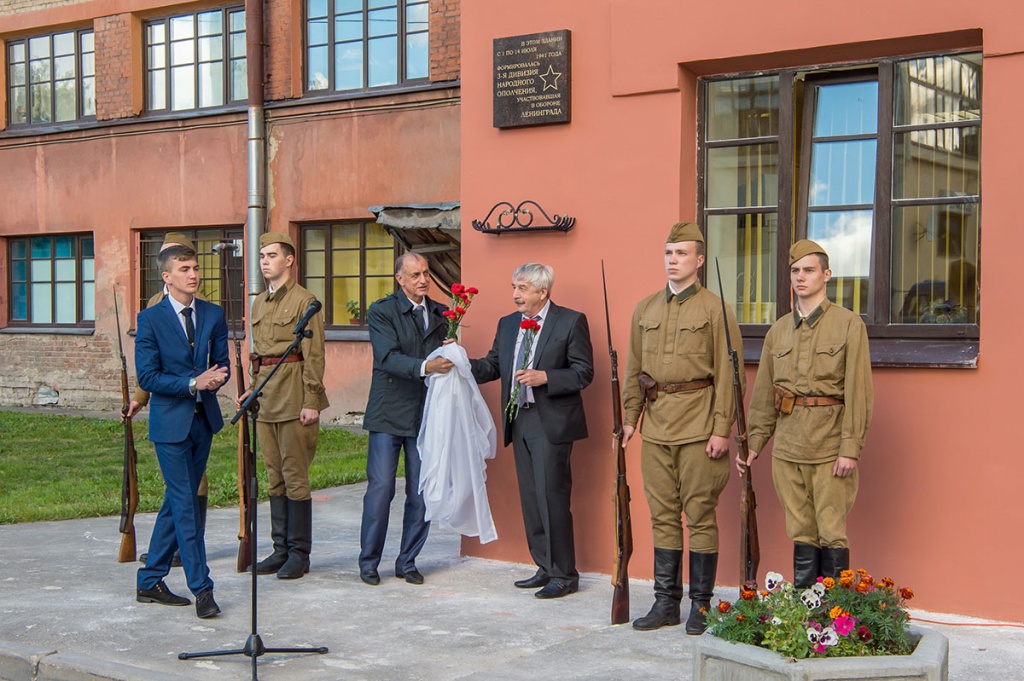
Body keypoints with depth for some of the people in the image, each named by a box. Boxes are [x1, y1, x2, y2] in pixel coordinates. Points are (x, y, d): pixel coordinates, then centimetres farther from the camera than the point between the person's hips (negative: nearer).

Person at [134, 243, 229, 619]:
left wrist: (217, 378, -14)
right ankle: (201, 589, -1)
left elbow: (221, 363, 9)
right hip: (170, 422, -5)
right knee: (185, 506, -5)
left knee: (177, 502, 12)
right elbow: (147, 377, -10)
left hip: (204, 419, 5)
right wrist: (193, 383, -20)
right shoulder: (151, 319, -7)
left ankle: (150, 581, 24)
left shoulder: (213, 315, 6)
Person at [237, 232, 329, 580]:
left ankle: (299, 554, 5)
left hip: (293, 395, -8)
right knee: (275, 476, 11)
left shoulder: (304, 300, -7)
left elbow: (314, 356, -10)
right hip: (266, 396, 8)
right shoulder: (259, 303, 16)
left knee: (295, 476, -3)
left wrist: (311, 402, -15)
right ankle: (281, 549, 18)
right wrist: (252, 389, 14)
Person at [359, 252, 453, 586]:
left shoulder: (440, 313, 12)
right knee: (380, 488, -5)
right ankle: (368, 562, 9)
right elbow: (388, 358, -16)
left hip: (427, 414, 4)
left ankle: (407, 562, 18)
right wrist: (425, 367, -30)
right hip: (389, 414, -4)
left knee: (421, 493, 5)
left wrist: (450, 356, -4)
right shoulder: (382, 311, -4)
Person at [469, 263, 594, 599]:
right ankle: (545, 568, 21)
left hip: (551, 423, -7)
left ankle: (564, 574, 3)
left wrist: (545, 377, -21)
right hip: (519, 422, 7)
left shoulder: (571, 321, -6)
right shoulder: (507, 324, 13)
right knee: (530, 499, 11)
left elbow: (584, 372, -9)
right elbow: (493, 366, 12)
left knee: (552, 497, -6)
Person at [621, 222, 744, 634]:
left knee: (700, 515, 0)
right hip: (656, 424, 5)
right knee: (662, 515, 9)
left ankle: (701, 605, 10)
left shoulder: (714, 310, -4)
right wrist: (629, 418, 10)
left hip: (698, 425, -5)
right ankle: (666, 603, 17)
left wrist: (722, 429, -13)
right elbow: (634, 369, 16)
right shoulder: (645, 309, 12)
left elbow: (728, 374, -8)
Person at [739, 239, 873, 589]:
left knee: (831, 534, -1)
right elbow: (763, 394, 16)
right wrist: (753, 443, 10)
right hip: (787, 447, 4)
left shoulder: (849, 324, -2)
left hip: (830, 447, -4)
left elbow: (858, 390, -8)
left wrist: (851, 449, -14)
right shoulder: (778, 331, 13)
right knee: (800, 534, 9)